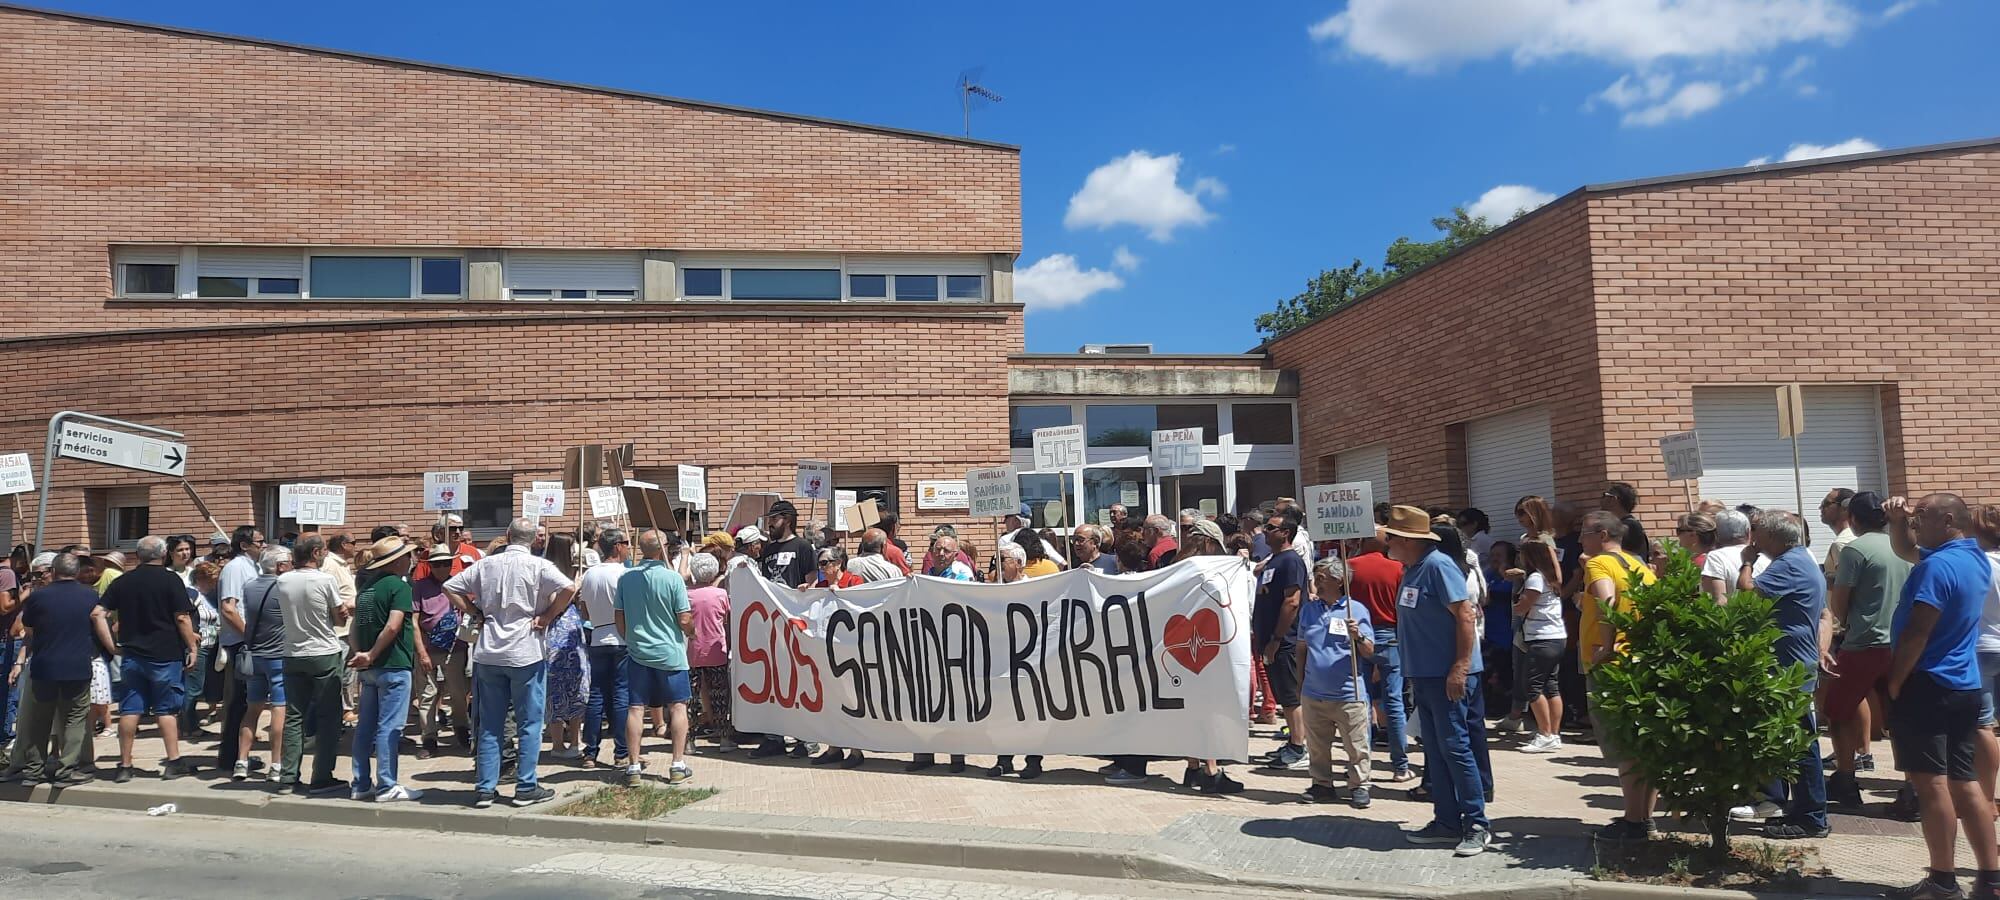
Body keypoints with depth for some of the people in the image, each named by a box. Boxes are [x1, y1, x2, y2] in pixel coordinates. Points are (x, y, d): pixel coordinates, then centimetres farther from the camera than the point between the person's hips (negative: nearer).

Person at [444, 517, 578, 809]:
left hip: (488, 654, 4)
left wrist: (477, 613, 9)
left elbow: (449, 588, 10)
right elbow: (569, 588, -21)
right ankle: (526, 788, 8)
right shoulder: (538, 566, -7)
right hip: (526, 653, -4)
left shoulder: (485, 565, 6)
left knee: (490, 725, 11)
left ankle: (485, 789, 13)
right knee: (530, 723, 6)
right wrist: (547, 617, -8)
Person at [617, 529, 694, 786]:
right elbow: (685, 620, -10)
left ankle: (633, 767, 8)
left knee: (636, 708, 6)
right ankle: (678, 765, 8)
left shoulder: (626, 578, -1)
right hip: (669, 652, -3)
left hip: (637, 652, 3)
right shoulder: (672, 577, -12)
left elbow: (618, 618, 5)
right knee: (677, 706, 7)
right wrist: (691, 631, 12)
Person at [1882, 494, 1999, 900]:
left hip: (1926, 686, -10)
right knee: (1964, 781, 13)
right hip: (1963, 687, 10)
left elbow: (1917, 631, -21)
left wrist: (1893, 682, -12)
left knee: (1930, 783, -4)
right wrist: (1897, 522, 7)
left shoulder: (1938, 565, -17)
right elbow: (1906, 550, 27)